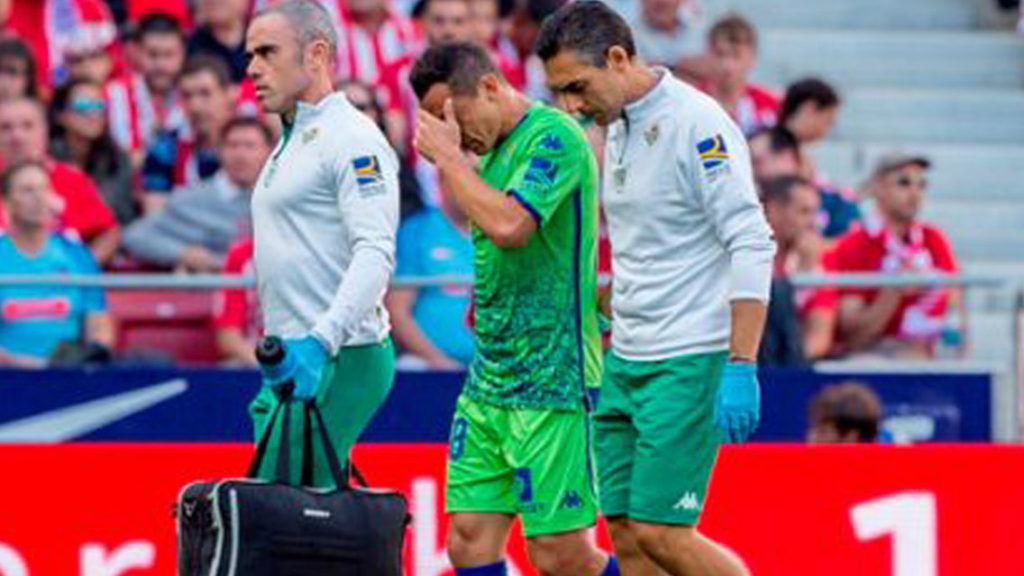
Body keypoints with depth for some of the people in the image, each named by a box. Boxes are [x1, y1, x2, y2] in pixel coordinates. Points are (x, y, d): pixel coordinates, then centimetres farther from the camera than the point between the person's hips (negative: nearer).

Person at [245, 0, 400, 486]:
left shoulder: (352, 140, -11)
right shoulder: (291, 141, 22)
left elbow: (375, 253, -22)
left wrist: (321, 341, -32)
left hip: (336, 362, -10)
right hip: (293, 361, 10)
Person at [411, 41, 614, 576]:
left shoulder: (553, 137, -13)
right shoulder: (493, 150, 15)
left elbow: (508, 226, -26)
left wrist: (448, 156, -15)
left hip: (550, 385, -9)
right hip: (486, 384, 9)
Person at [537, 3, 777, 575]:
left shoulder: (696, 124, -14)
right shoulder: (618, 127, 13)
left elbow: (752, 246, -17)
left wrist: (740, 369, -22)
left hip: (689, 363, -8)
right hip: (626, 362, 8)